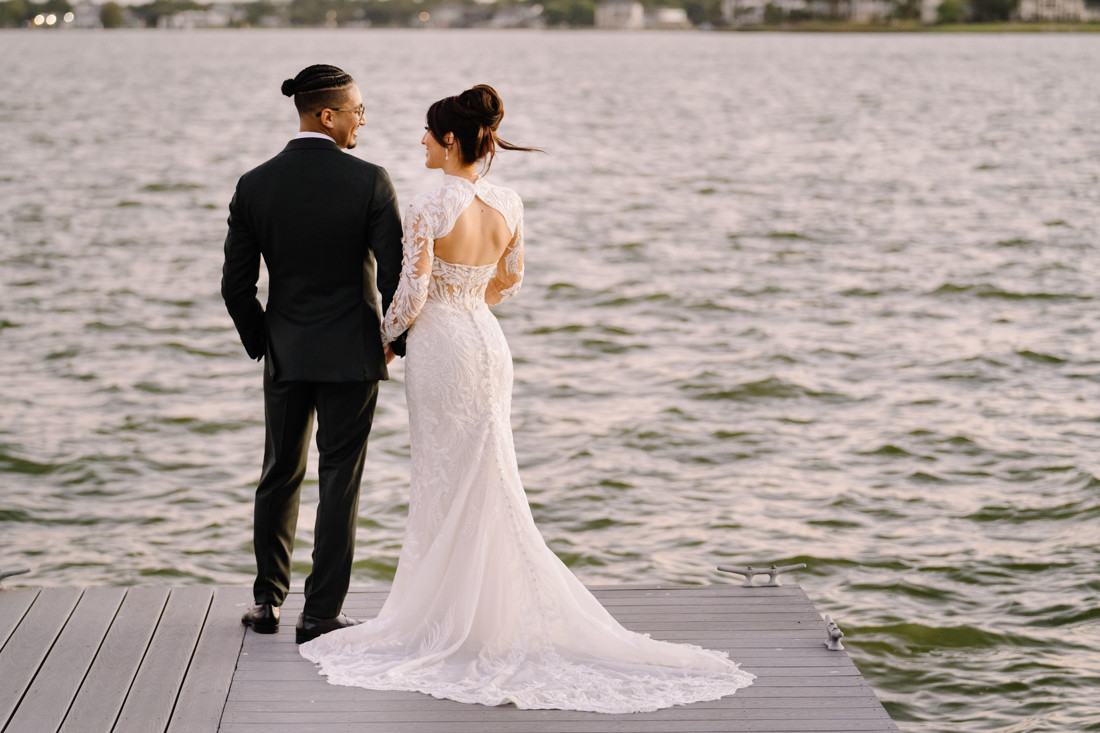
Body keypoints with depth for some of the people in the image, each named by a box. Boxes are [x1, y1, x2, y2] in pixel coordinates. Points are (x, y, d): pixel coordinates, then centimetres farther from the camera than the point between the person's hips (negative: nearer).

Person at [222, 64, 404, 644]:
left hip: (285, 354, 3)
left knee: (280, 474, 18)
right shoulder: (369, 181, -13)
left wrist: (261, 344, 13)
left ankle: (268, 601, 24)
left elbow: (236, 283, -2)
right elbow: (396, 274, -14)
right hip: (352, 355, -3)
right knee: (339, 482, 5)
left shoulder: (254, 186, -4)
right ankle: (320, 614, 8)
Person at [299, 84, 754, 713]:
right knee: (484, 479, 13)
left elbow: (412, 295, -17)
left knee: (448, 480, 3)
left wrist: (384, 339, 1)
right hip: (488, 340, 6)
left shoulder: (428, 209, -18)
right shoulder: (510, 205, 2)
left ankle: (455, 619, 9)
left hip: (441, 346, -6)